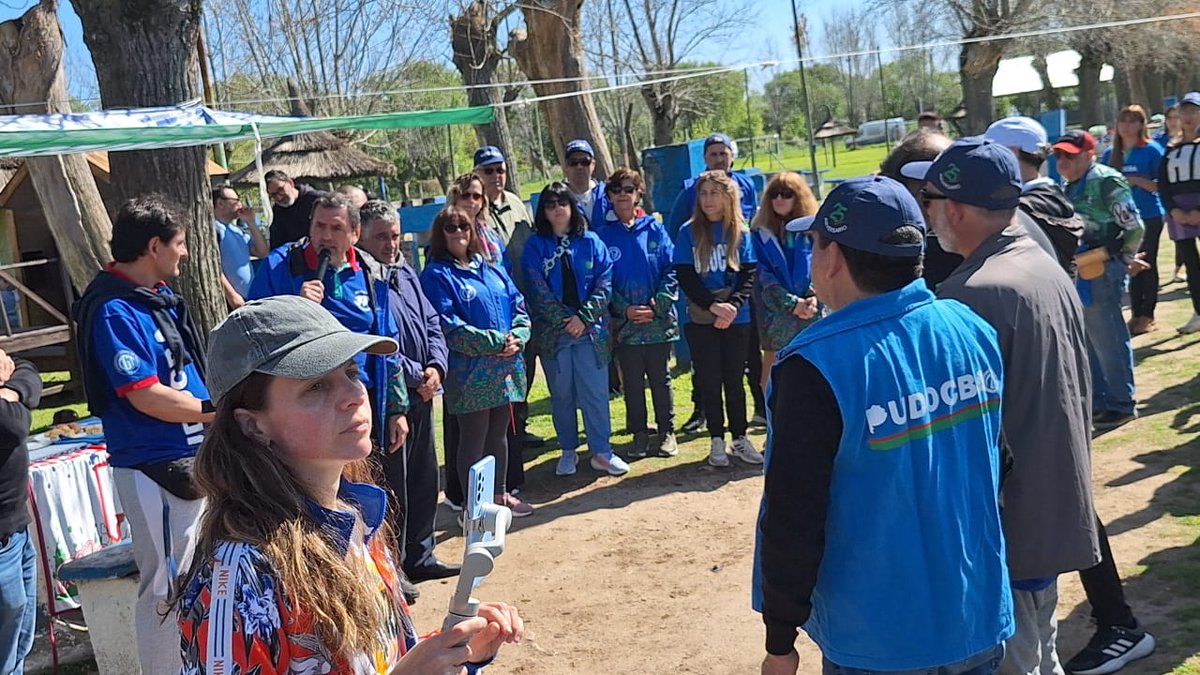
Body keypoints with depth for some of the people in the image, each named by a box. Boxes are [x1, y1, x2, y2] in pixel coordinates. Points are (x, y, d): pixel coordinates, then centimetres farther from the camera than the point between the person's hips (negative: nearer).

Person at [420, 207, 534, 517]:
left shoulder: (492, 270, 14)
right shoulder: (436, 276, -7)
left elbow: (519, 308, 11)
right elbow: (450, 326, -16)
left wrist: (517, 338, -9)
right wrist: (496, 343, -18)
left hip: (505, 369, 6)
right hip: (469, 372, -6)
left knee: (499, 435, 16)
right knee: (473, 440, 1)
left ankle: (500, 495, 29)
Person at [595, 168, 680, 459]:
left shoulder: (655, 230, 3)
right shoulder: (603, 235, 2)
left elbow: (672, 271, -1)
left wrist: (658, 305, -13)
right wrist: (625, 309, -12)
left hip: (659, 321, 0)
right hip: (623, 323, 0)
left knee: (661, 379, 9)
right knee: (632, 382, 9)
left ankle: (666, 432, 20)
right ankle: (639, 433, 20)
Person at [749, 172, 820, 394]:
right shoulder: (761, 234, 4)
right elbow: (764, 276, -2)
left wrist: (814, 297, -15)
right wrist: (792, 303, -12)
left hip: (812, 314, 1)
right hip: (776, 315, -1)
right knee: (773, 373, 2)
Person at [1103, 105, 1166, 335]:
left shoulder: (1152, 150, -6)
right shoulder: (1110, 154, 8)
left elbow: (1162, 186, -10)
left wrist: (1137, 180, -20)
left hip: (1149, 217, -4)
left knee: (1147, 264, 0)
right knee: (1130, 265, 8)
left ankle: (1148, 316, 7)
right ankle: (1136, 314, 16)